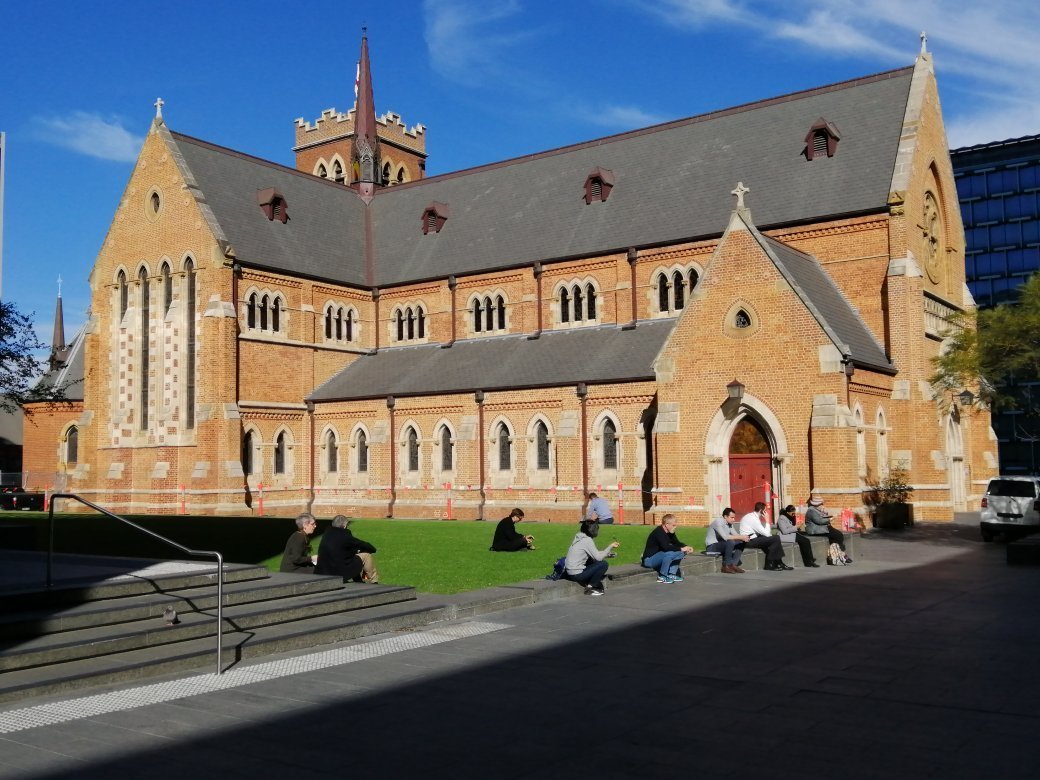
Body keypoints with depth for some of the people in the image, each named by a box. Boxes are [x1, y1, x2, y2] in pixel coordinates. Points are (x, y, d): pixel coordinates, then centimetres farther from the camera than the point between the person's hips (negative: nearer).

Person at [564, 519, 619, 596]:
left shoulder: (578, 537, 9)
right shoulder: (587, 540, -17)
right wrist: (610, 547, -7)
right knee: (604, 564, -8)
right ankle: (590, 587, 0)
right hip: (577, 574, -9)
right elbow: (598, 557, -17)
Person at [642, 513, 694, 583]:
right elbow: (666, 547, -36)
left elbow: (677, 543, 12)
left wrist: (686, 547, -9)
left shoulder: (670, 533, 4)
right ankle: (662, 576, -17)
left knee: (681, 553, 0)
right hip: (649, 559, -10)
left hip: (658, 557, 10)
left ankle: (671, 574, -2)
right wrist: (681, 549, -28)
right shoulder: (658, 532, -24)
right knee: (670, 553, -33)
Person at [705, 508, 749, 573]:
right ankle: (726, 566, -19)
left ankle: (733, 565, -9)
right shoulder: (718, 522, -22)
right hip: (711, 546, -9)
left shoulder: (729, 524, 6)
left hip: (721, 544, 9)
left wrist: (743, 537, -20)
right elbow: (725, 537, -33)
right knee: (730, 542, -31)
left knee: (741, 543, -3)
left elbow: (735, 535, 3)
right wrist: (740, 537, -29)